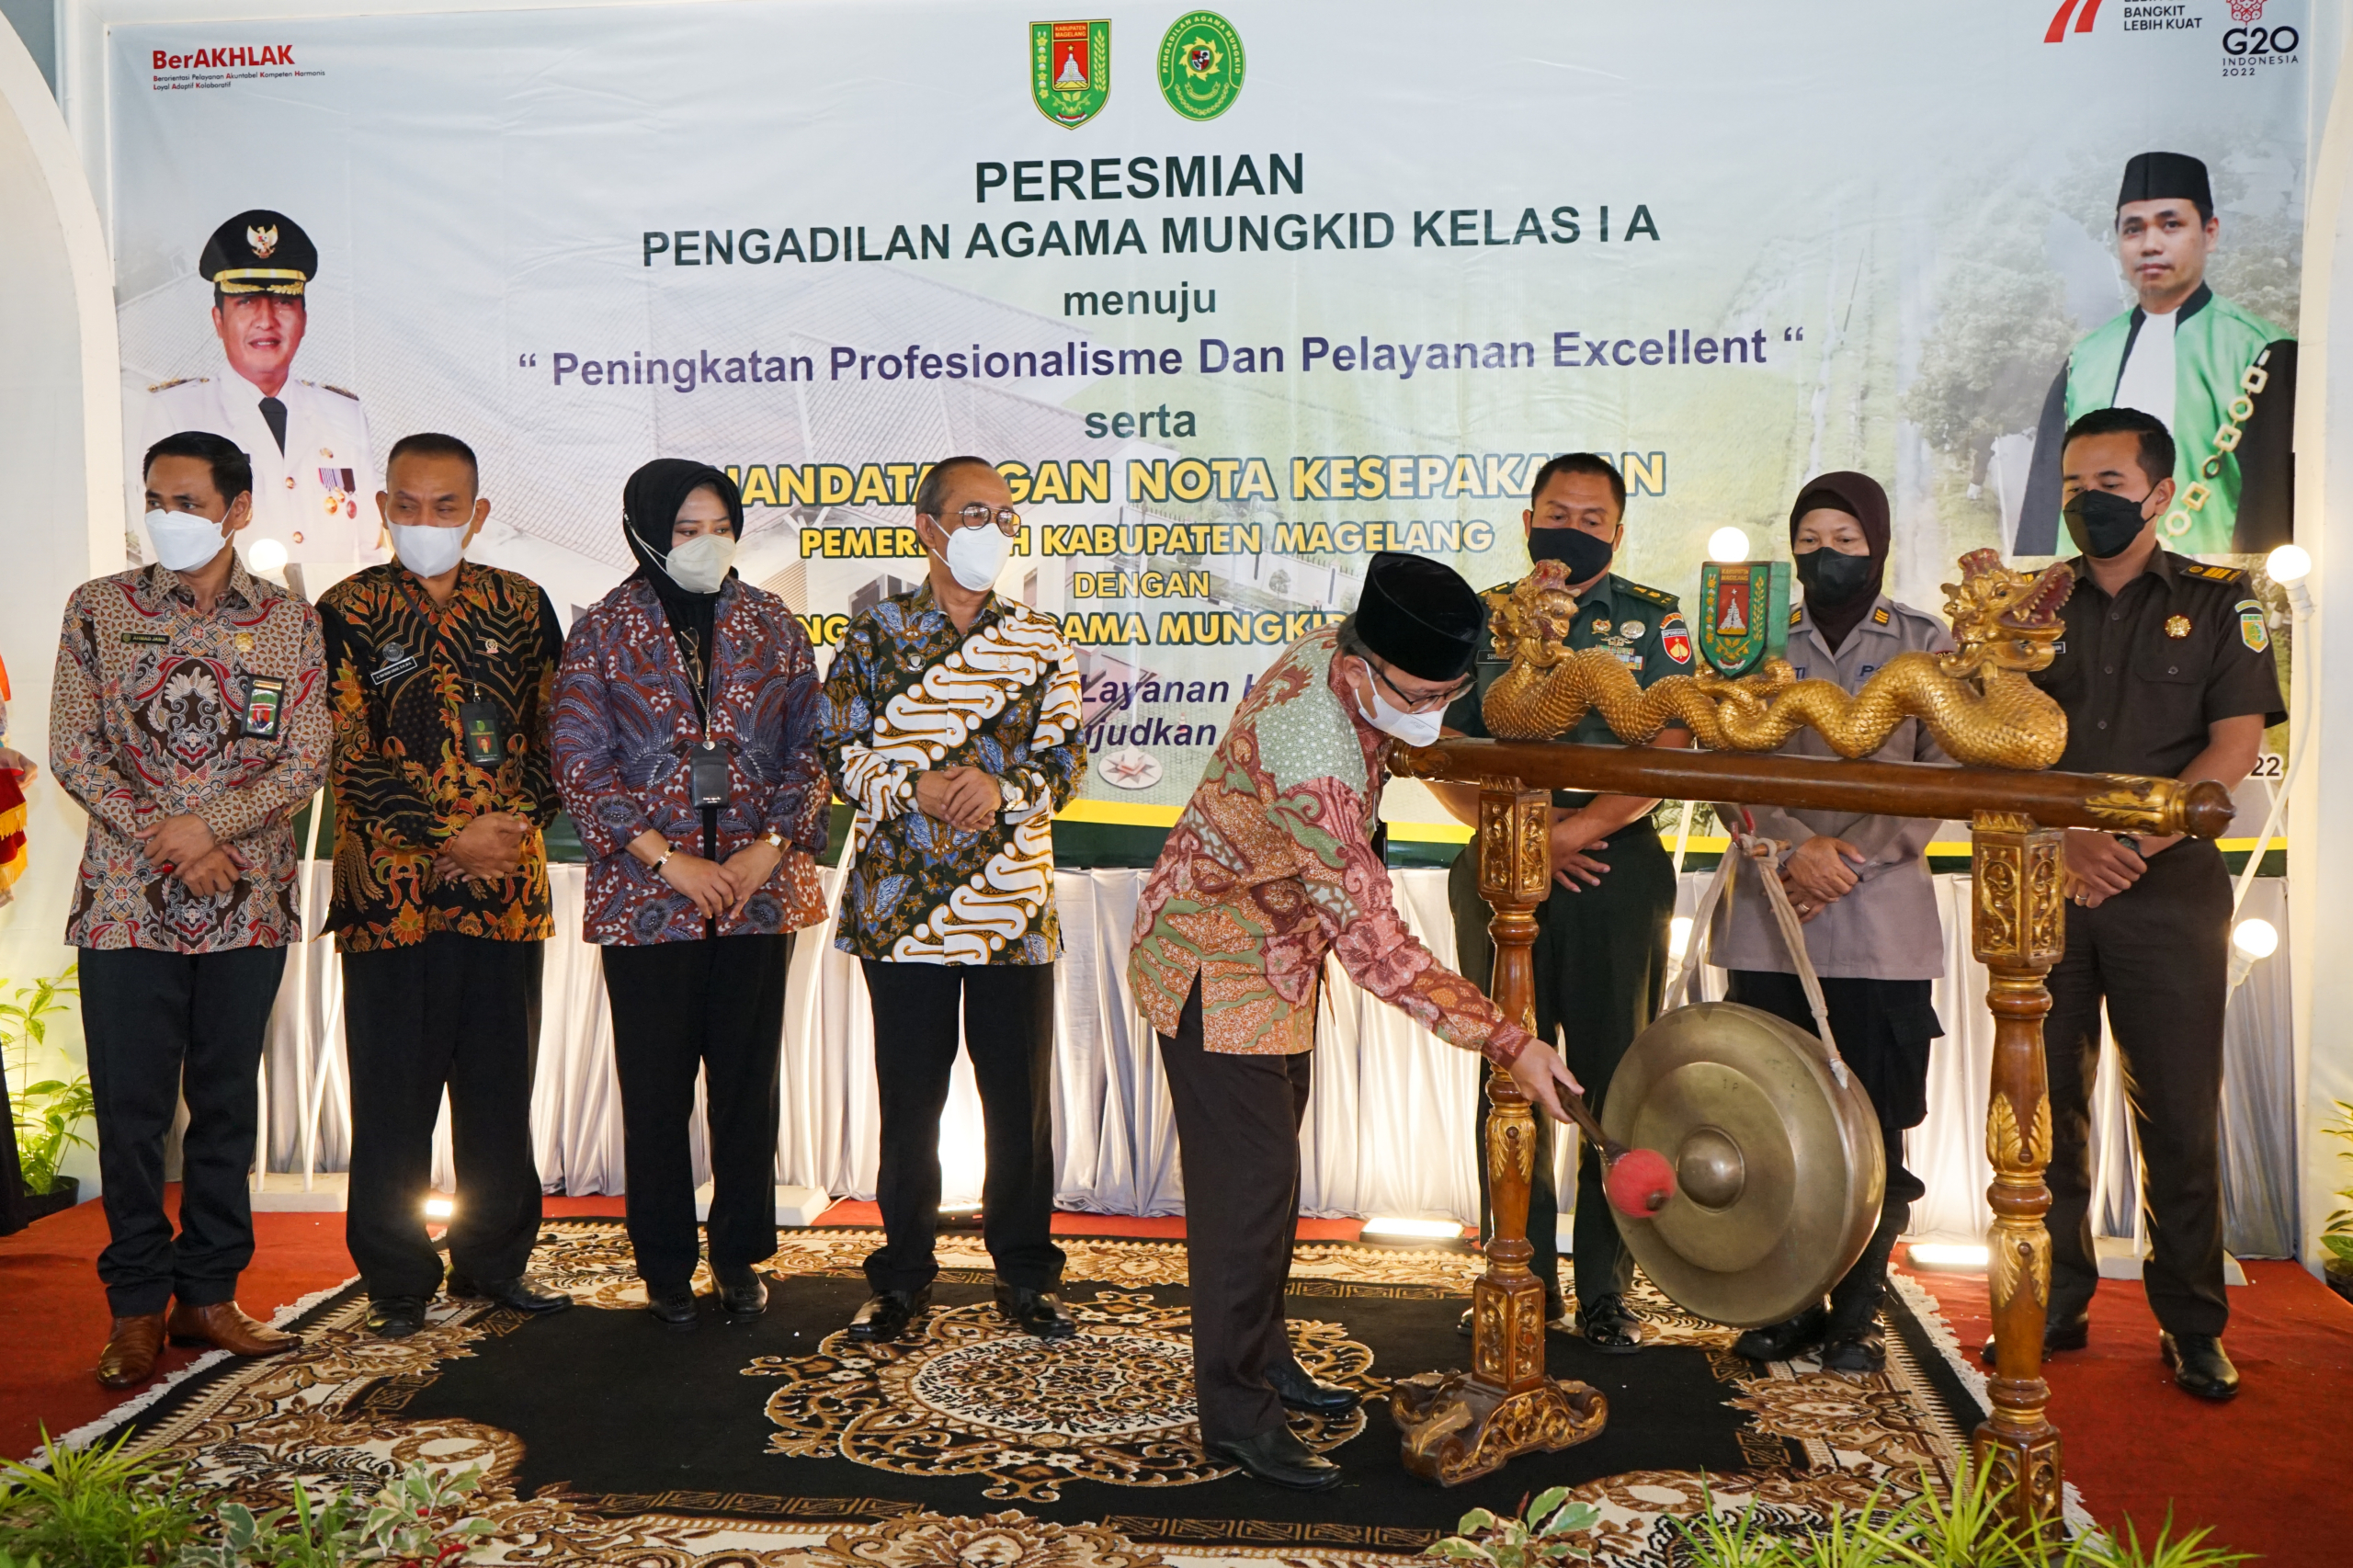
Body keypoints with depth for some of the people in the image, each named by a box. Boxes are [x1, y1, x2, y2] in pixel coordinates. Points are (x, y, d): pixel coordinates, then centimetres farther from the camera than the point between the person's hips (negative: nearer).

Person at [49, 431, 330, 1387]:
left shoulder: (288, 620, 5)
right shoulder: (99, 608, 4)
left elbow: (308, 761, 0)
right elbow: (72, 752, 0)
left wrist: (210, 824, -14)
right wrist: (164, 839, -11)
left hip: (249, 905, 1)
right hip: (125, 903, -1)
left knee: (227, 1107, 9)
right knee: (130, 1110, 3)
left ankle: (208, 1293, 21)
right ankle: (136, 1307, 17)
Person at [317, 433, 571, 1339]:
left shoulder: (521, 605, 10)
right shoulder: (347, 611, 2)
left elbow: (556, 730, 9)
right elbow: (349, 753, -6)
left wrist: (522, 821, -8)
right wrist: (448, 837, -14)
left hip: (507, 890, 3)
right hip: (390, 889, -2)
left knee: (499, 1085, 10)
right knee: (394, 1095, 4)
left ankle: (494, 1262, 24)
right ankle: (398, 1281, 17)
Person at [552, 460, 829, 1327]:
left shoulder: (771, 626, 6)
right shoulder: (605, 630, 0)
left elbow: (809, 749, 6)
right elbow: (580, 764, -4)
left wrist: (769, 848, -7)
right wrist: (668, 859, -11)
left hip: (759, 891, 2)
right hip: (646, 897, -1)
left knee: (748, 1079, 8)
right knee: (656, 1089, 5)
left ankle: (740, 1255, 22)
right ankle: (665, 1266, 19)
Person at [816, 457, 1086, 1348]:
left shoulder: (1040, 641, 8)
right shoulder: (876, 634, 5)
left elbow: (1065, 757, 4)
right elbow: (839, 750, 2)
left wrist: (1004, 790, -15)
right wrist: (916, 790, -15)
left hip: (1013, 903, 1)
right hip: (901, 903, -1)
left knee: (1021, 1096, 7)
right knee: (909, 1097, 8)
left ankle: (1026, 1274, 21)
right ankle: (903, 1275, 22)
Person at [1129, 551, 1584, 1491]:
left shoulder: (1337, 650, -9)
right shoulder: (1313, 765, -36)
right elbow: (1376, 947, -33)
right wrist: (1508, 1042, -31)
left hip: (1274, 957, 9)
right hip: (1215, 972, -9)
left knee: (1265, 1170, 18)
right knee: (1249, 1183, -5)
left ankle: (1262, 1356, 32)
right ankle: (1236, 1413, 8)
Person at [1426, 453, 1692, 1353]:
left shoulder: (1654, 620, 5)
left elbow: (1669, 760, -6)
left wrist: (1577, 827, -17)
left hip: (1617, 873, -1)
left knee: (1615, 1084, 4)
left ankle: (1605, 1290, 15)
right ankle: (1522, 1279, 19)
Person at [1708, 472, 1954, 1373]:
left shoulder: (1926, 645, 8)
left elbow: (1944, 774, -1)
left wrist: (1850, 854, -12)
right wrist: (1792, 848, -14)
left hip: (1881, 924, -1)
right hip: (1767, 922, 2)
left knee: (1872, 1128, 1)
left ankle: (1856, 1313, 14)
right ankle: (1789, 1304, 17)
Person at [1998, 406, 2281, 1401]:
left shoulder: (2220, 603, 7)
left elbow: (2235, 746, -3)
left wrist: (2135, 843, -15)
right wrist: (2068, 839, -13)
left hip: (2170, 887, -2)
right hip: (2043, 884, 2)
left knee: (2179, 1114, 1)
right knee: (2045, 1106, 5)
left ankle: (2192, 1327, 12)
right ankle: (2053, 1307, 16)